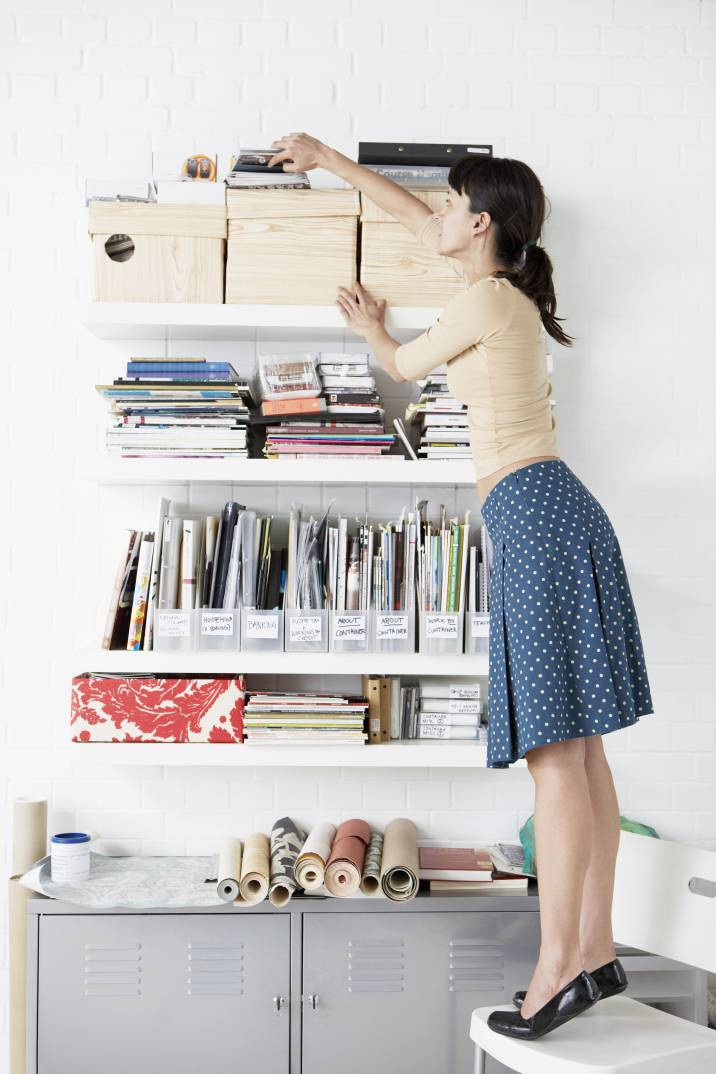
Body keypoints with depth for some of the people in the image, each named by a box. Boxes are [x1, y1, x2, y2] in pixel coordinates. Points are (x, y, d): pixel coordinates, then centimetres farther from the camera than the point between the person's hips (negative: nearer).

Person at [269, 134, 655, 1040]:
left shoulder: (483, 299, -6)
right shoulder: (510, 287, 21)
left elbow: (405, 365, 11)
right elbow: (417, 220, 33)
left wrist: (370, 328, 33)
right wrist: (330, 161, 41)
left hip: (531, 510, -10)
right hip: (554, 514, 10)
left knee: (553, 749, -12)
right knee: (577, 748, 6)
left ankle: (559, 965, -10)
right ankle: (595, 950, 11)